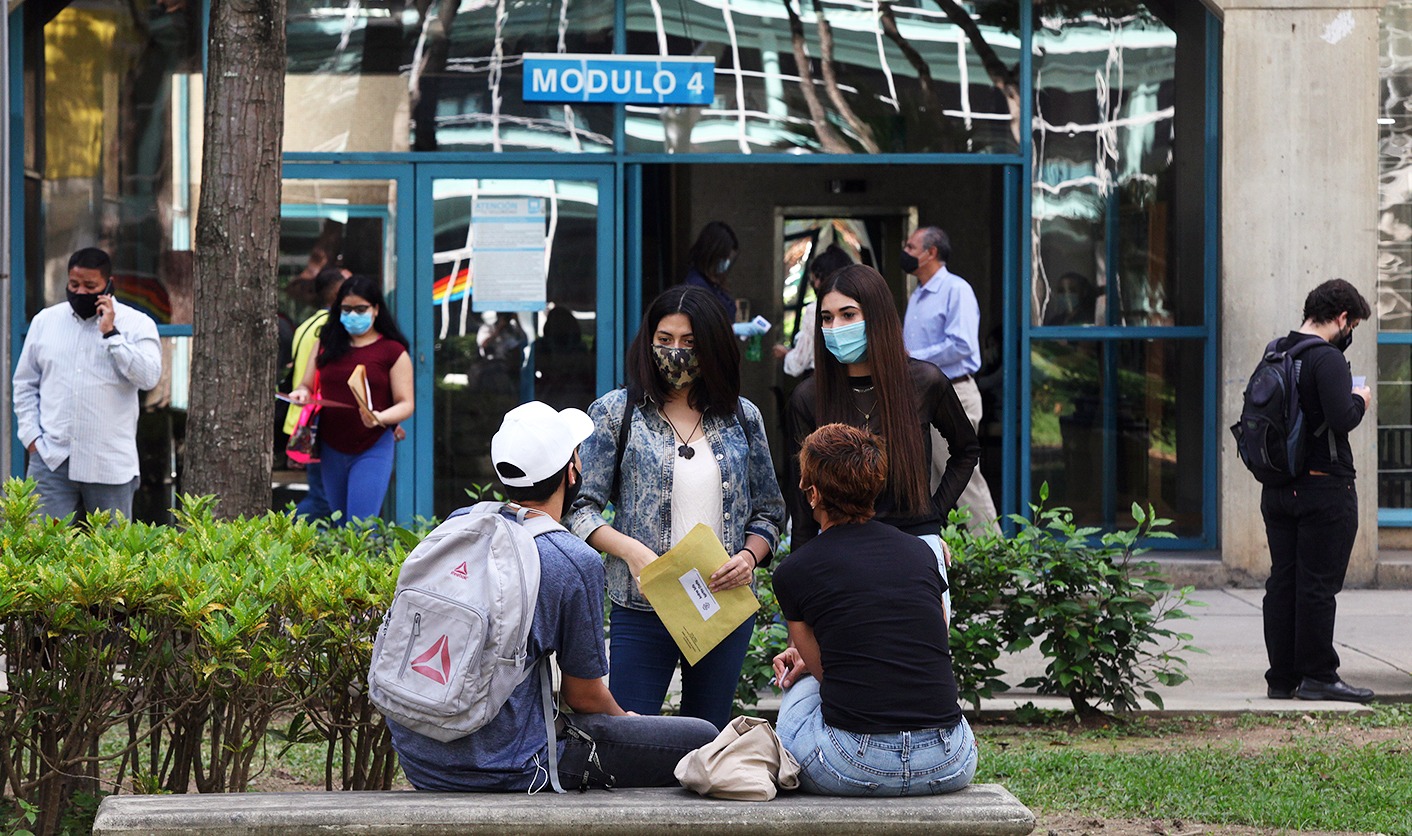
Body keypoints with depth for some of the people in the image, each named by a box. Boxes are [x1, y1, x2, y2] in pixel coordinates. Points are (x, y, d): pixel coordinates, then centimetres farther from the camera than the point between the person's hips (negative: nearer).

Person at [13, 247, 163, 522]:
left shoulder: (137, 324, 2)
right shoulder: (45, 321, 11)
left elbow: (149, 377, -13)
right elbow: (25, 384, 16)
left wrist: (111, 334, -14)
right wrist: (32, 436, 5)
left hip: (110, 465, -2)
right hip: (51, 458, 2)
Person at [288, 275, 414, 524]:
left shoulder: (393, 351, -1)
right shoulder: (327, 344, 10)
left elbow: (406, 405, -3)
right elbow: (308, 386, 16)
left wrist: (380, 418, -24)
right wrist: (302, 394, -9)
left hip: (373, 449, -5)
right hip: (331, 449, 5)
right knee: (341, 524, 13)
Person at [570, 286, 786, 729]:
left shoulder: (741, 418, 10)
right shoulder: (617, 413, 3)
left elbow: (769, 511, 14)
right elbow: (581, 507, -2)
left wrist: (750, 556, -7)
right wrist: (630, 550, -19)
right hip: (642, 608, -3)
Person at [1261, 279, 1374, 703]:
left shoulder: (1275, 353, 10)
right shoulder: (1327, 359, -16)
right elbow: (1341, 419, -26)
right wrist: (1360, 401, -4)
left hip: (1277, 489, 8)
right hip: (1324, 488, -8)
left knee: (1282, 581, 10)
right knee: (1318, 584, -2)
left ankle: (1282, 677, 14)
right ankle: (1318, 676, 2)